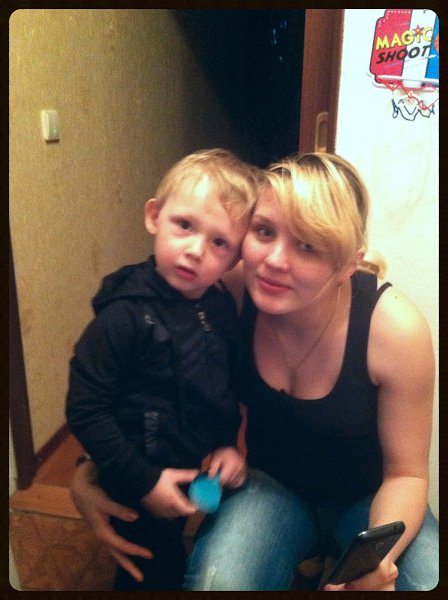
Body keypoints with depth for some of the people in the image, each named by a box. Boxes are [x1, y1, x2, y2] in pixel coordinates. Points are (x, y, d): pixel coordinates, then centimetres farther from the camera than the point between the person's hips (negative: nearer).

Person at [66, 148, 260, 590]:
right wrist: (143, 483, -21)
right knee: (155, 574, 14)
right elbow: (84, 410, -24)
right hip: (140, 490, -6)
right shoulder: (126, 316, -27)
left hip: (197, 471, 6)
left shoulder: (221, 307, -6)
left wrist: (228, 442, -3)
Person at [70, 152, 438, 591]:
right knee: (216, 580, -29)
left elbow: (406, 472, -14)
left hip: (368, 500, 1)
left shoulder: (395, 329, -26)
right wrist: (90, 473, -20)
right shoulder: (231, 290, -22)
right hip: (271, 485, 0)